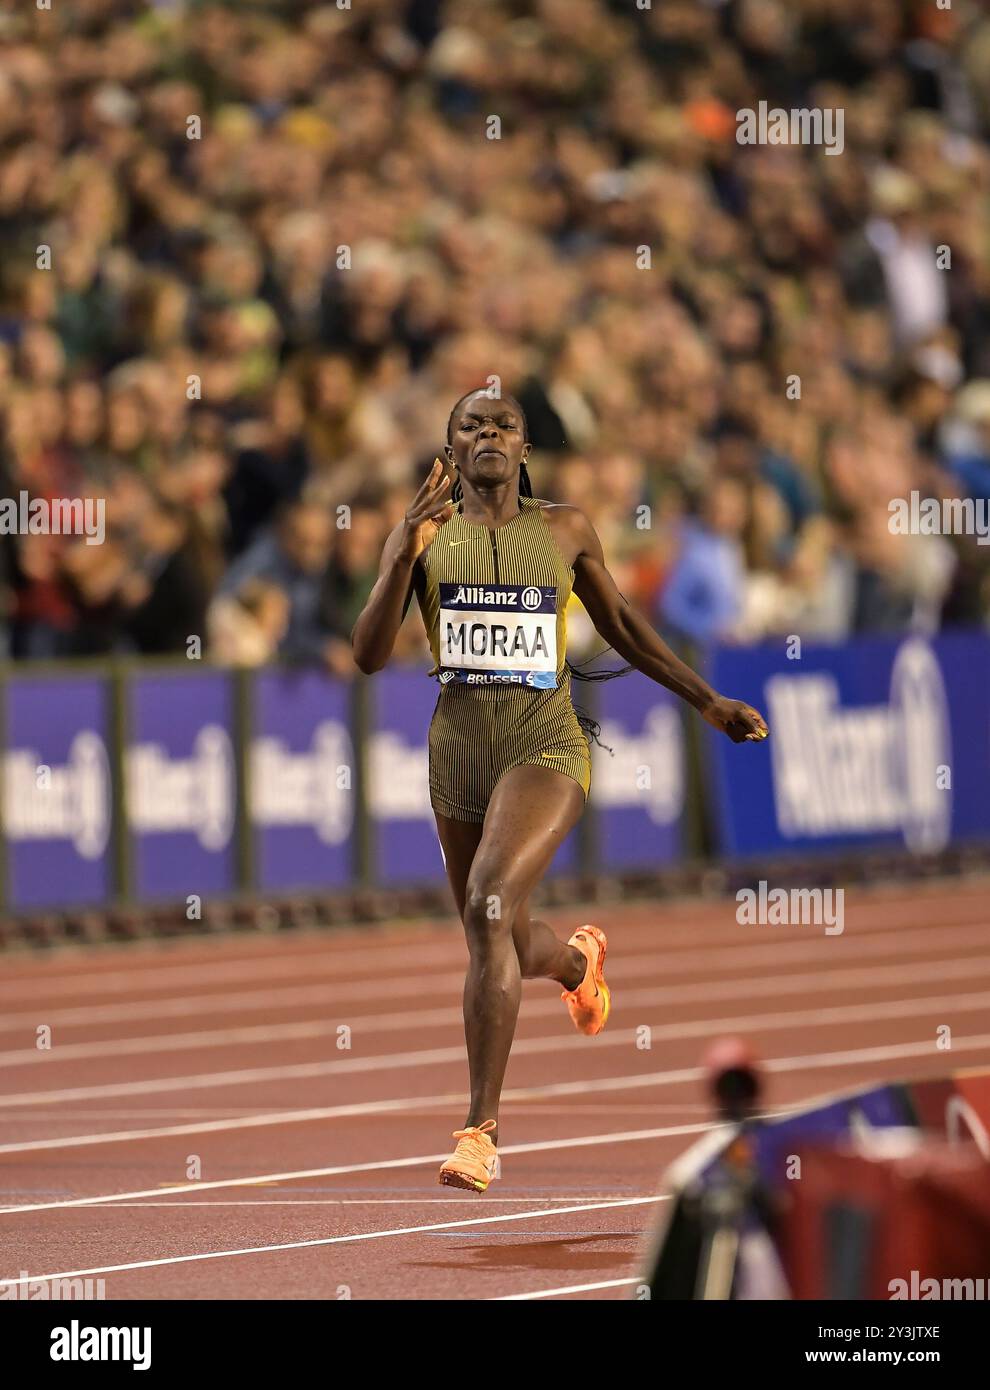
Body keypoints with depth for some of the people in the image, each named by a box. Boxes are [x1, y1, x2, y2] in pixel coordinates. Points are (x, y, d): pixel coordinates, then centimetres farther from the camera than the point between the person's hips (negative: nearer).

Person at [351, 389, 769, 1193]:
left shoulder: (565, 530, 3)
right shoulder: (424, 535, 2)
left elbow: (620, 623, 19)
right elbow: (369, 656, -6)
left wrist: (707, 700, 18)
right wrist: (405, 555, -20)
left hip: (546, 747, -3)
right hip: (459, 753, 3)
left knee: (491, 905, -28)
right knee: (502, 950, 16)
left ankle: (482, 1132, -27)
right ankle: (576, 960, 57)